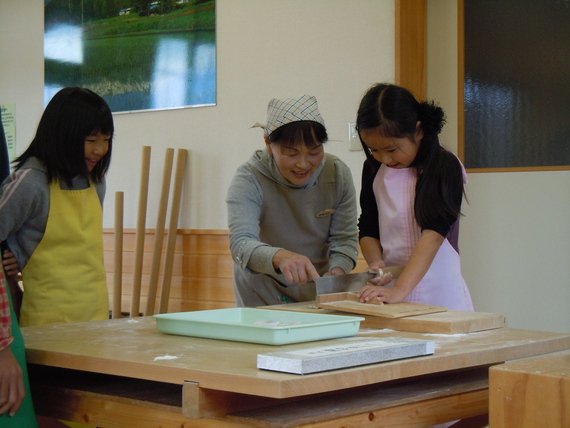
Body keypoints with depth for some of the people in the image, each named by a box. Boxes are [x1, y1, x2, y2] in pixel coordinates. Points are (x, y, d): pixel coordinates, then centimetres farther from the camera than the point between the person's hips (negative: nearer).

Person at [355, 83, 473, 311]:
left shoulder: (445, 167, -11)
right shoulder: (374, 169, 7)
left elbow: (434, 232, -20)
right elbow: (368, 228, 10)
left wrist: (399, 290, -30)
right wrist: (376, 263, -12)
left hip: (439, 294, -4)